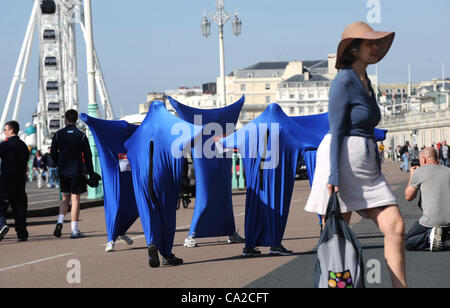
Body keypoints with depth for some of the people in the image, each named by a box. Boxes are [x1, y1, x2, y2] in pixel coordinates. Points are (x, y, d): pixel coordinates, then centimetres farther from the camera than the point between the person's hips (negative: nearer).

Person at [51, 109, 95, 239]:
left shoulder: (58, 135, 1)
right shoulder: (81, 136, -5)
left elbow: (53, 154, 5)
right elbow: (87, 156, -4)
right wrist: (91, 174, 3)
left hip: (63, 172, 3)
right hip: (77, 172, -3)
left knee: (65, 199, 16)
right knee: (75, 199, 1)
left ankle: (60, 221, -6)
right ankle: (75, 230, 0)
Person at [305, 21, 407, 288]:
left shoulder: (366, 83, 17)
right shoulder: (344, 81, -9)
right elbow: (336, 132, -14)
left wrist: (378, 171, 23)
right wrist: (334, 175, -20)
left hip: (367, 166, 8)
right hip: (342, 163, -8)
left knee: (395, 226, -4)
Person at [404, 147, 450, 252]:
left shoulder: (420, 171, 1)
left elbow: (408, 197, 9)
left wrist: (411, 176, 24)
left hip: (431, 221, -5)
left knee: (407, 243, 9)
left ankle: (430, 237, -16)